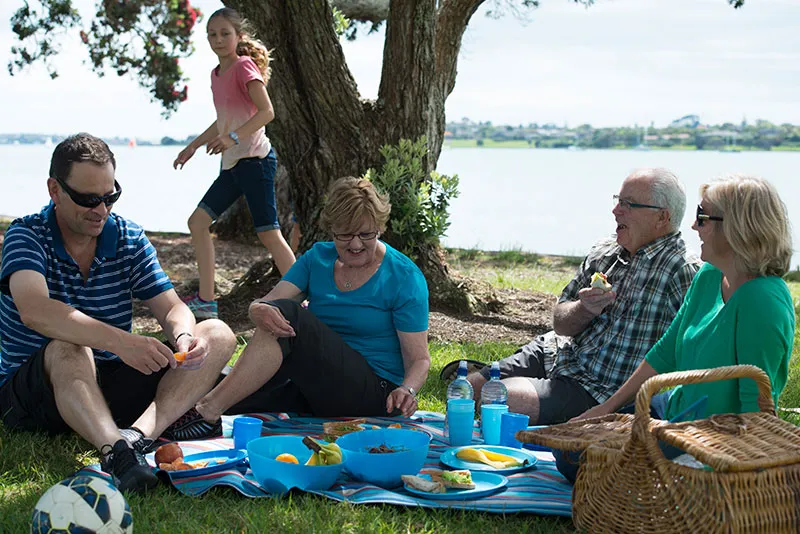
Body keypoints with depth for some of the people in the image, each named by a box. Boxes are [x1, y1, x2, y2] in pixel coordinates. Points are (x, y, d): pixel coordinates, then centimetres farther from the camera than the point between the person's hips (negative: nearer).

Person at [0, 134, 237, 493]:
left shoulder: (130, 239, 5)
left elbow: (172, 308, -1)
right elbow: (36, 311, -30)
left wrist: (184, 337, -27)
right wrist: (120, 342, -44)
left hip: (109, 386, 5)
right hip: (30, 393, -5)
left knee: (217, 336, -12)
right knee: (68, 347, -38)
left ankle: (140, 432, -36)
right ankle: (115, 450, -59)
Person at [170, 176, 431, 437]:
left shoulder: (404, 278, -6)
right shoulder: (318, 258, 7)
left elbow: (419, 358, -7)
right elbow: (262, 304, -4)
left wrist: (407, 390, -30)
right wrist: (261, 311, -30)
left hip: (375, 393, -5)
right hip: (316, 384, 5)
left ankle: (209, 410, -29)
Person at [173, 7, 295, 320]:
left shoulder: (244, 66, -9)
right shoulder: (217, 74, 16)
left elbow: (267, 112, -20)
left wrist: (234, 137, -29)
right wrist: (193, 146, 30)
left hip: (254, 159, -9)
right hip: (233, 164, 9)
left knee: (268, 233, -10)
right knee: (198, 221, 8)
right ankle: (206, 300, 13)